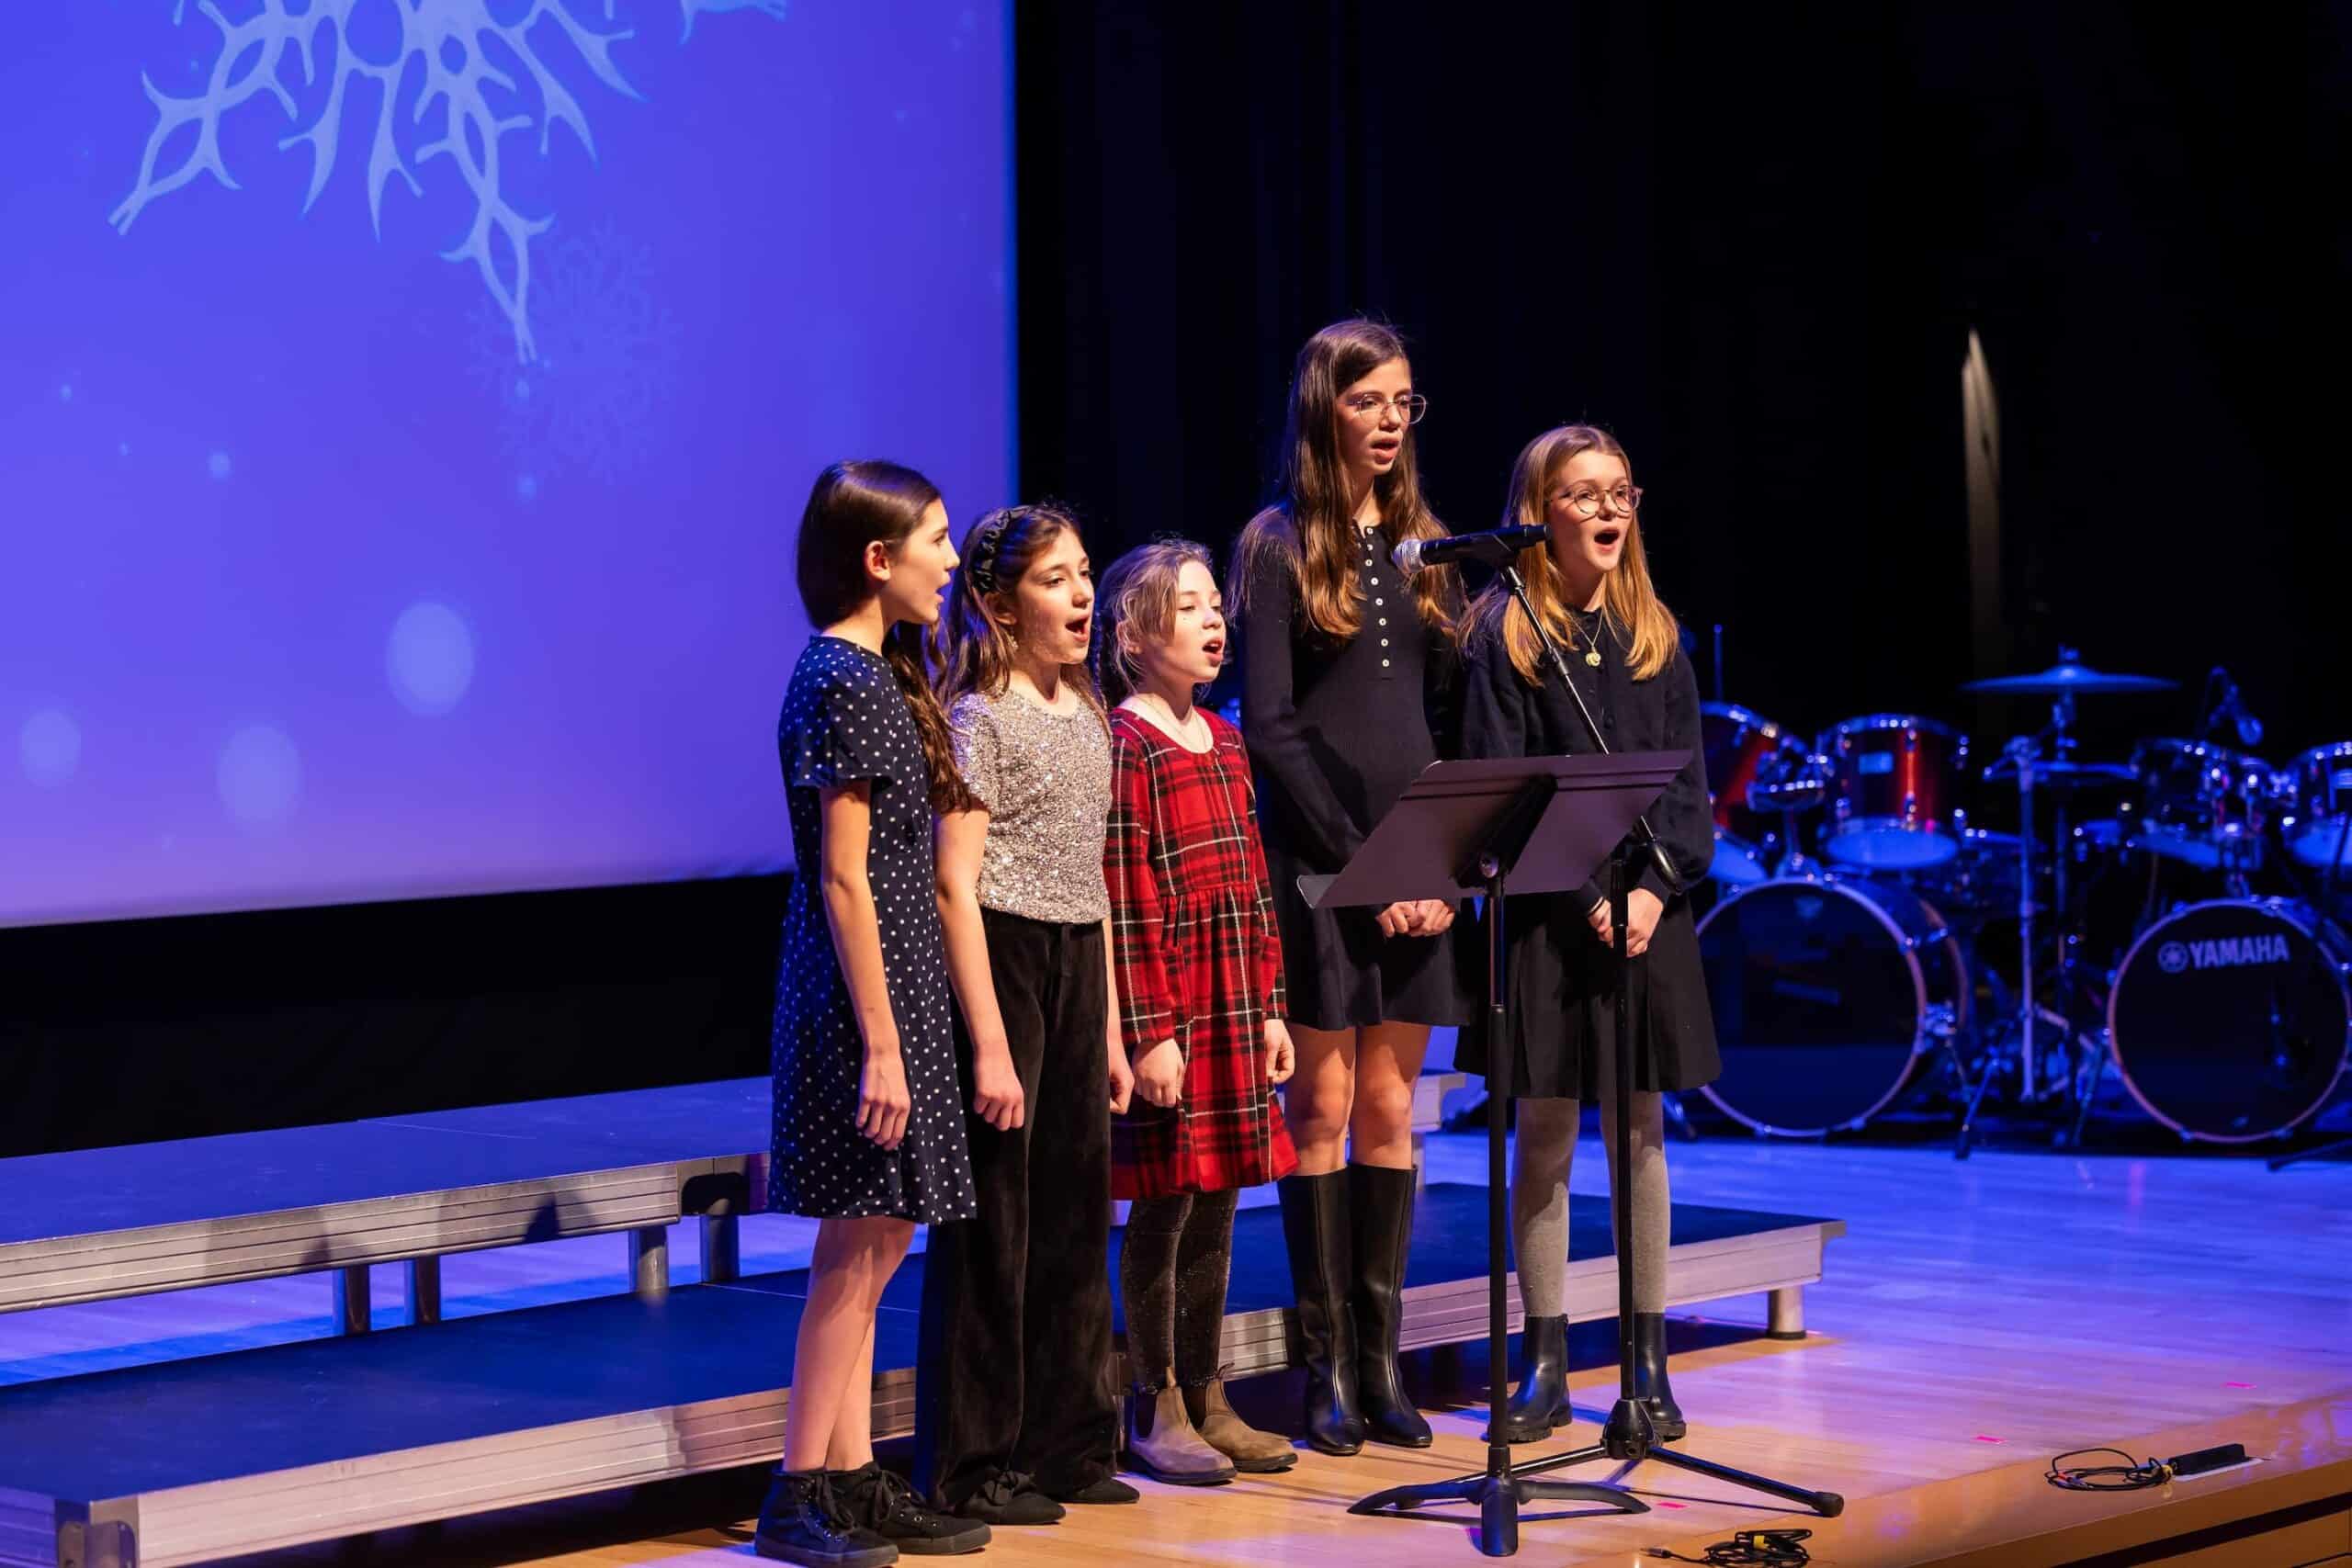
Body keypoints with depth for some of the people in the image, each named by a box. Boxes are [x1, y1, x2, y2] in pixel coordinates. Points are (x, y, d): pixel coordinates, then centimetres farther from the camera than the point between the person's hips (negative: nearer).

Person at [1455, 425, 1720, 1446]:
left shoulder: (1654, 635, 9)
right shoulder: (1505, 632, -3)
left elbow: (1686, 783, 7)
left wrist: (1656, 885, -10)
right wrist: (1586, 898, -15)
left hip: (1648, 909, 3)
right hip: (1546, 917, -3)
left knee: (1639, 1132, 7)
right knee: (1544, 1135, 1)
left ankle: (1648, 1363, 13)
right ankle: (1546, 1364, 9)